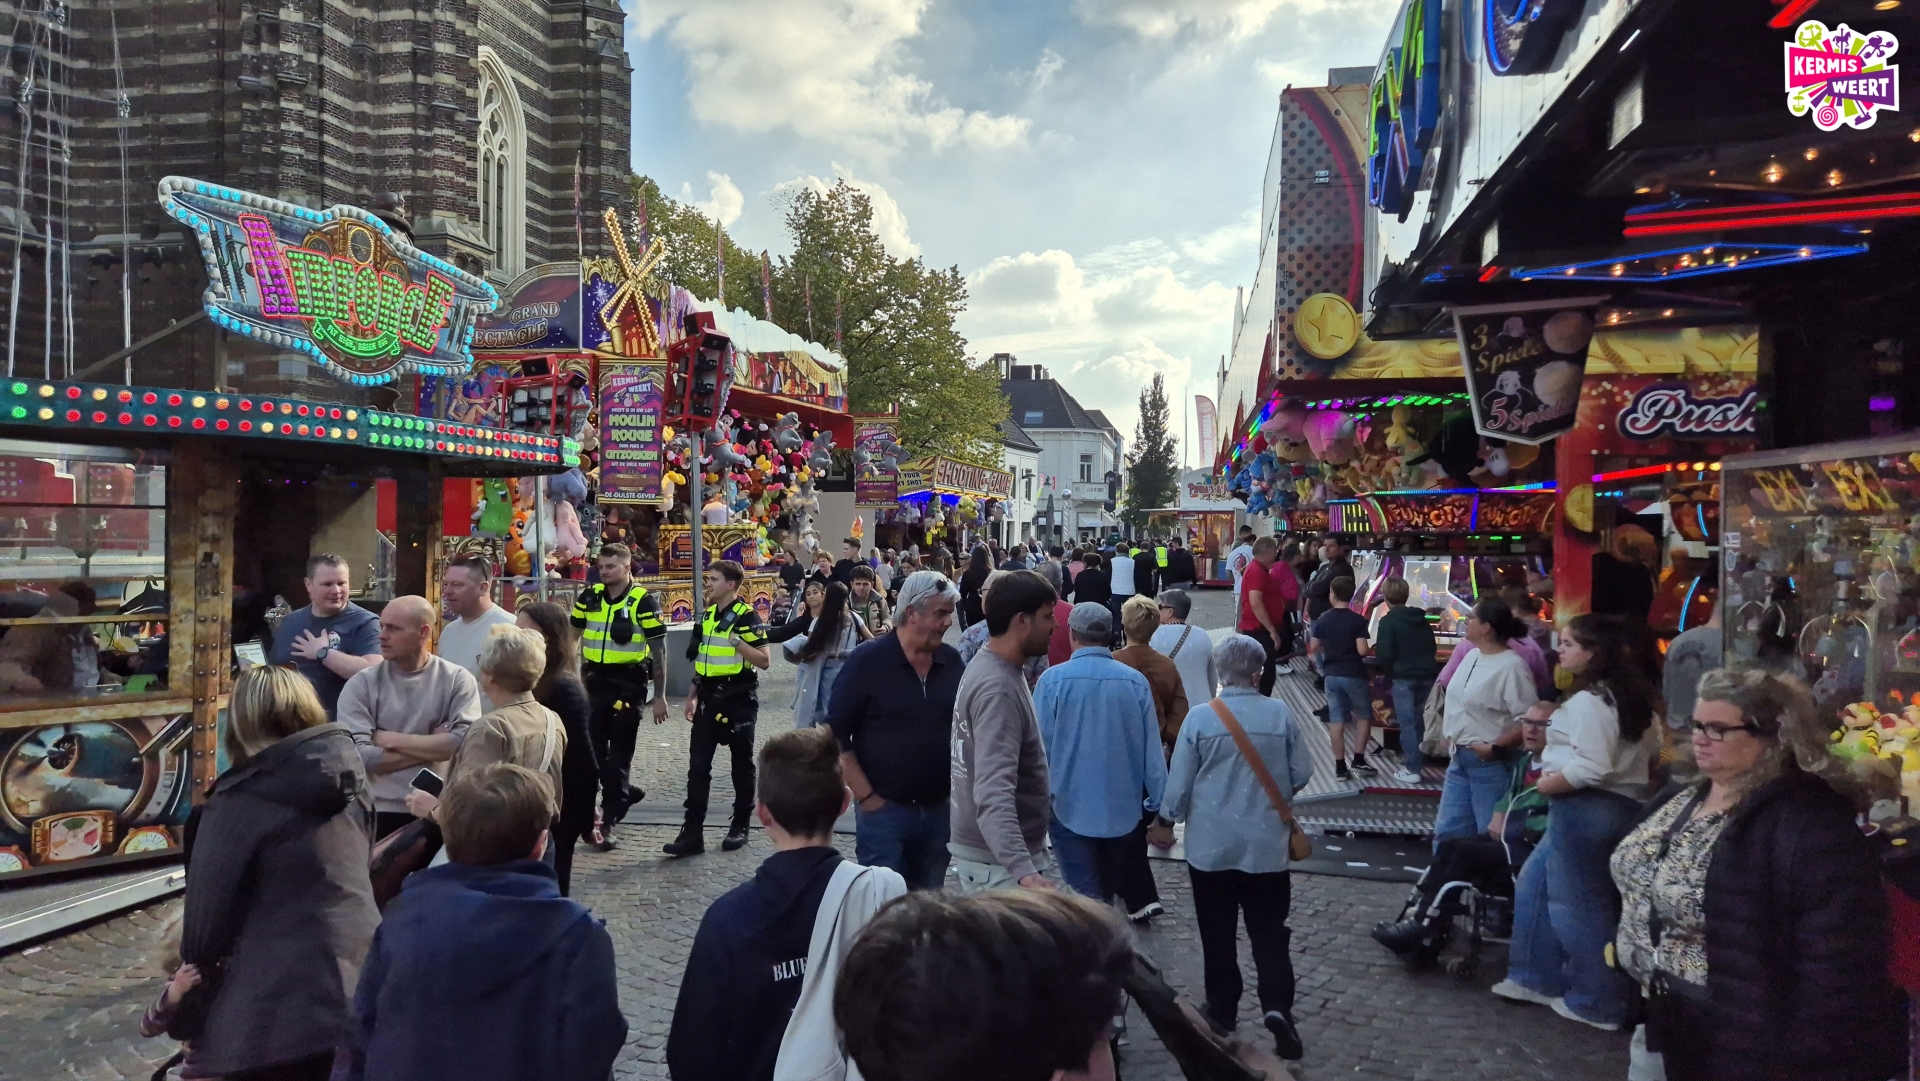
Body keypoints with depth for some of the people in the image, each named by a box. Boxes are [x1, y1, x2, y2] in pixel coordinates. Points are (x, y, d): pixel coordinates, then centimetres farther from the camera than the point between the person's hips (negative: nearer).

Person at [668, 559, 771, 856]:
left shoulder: (747, 616, -11)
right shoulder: (707, 615, 11)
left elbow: (763, 661, -16)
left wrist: (737, 641, -26)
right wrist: (692, 696, 14)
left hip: (738, 699, -6)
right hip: (709, 698, 7)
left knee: (741, 763, 7)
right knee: (698, 765, 1)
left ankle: (740, 826, 19)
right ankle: (692, 833, 2)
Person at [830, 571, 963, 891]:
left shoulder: (952, 660, 3)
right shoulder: (867, 661, -10)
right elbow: (837, 735, -9)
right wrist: (865, 796, -11)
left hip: (940, 808, 4)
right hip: (884, 808, -4)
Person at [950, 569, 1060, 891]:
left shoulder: (991, 668, 7)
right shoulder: (998, 688, -25)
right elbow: (993, 793, -35)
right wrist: (1023, 870, -45)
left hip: (1000, 852, 10)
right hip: (999, 861, -10)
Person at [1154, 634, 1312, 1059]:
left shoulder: (1199, 717, -12)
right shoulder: (1281, 714, -8)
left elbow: (1179, 780, -6)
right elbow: (1301, 775, 0)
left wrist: (1166, 821, 11)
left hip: (1211, 844, 0)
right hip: (1266, 843, 1)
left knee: (1217, 932, 12)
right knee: (1269, 930, 8)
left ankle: (1222, 1011, 21)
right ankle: (1276, 1005, -8)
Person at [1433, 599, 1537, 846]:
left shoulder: (1511, 666, -18)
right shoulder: (1471, 655, 9)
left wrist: (1496, 747, -22)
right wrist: (1450, 735, 12)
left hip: (1490, 762, -9)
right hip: (1459, 759, 9)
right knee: (1447, 830, 15)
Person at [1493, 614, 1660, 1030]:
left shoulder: (1588, 701, -19)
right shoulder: (1632, 697, 12)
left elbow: (1593, 767, -26)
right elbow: (1652, 753, 17)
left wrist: (1546, 783, -14)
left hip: (1585, 807, -10)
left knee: (1578, 904, 3)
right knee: (1534, 886, 17)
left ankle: (1598, 1003, 15)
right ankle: (1538, 978, 23)